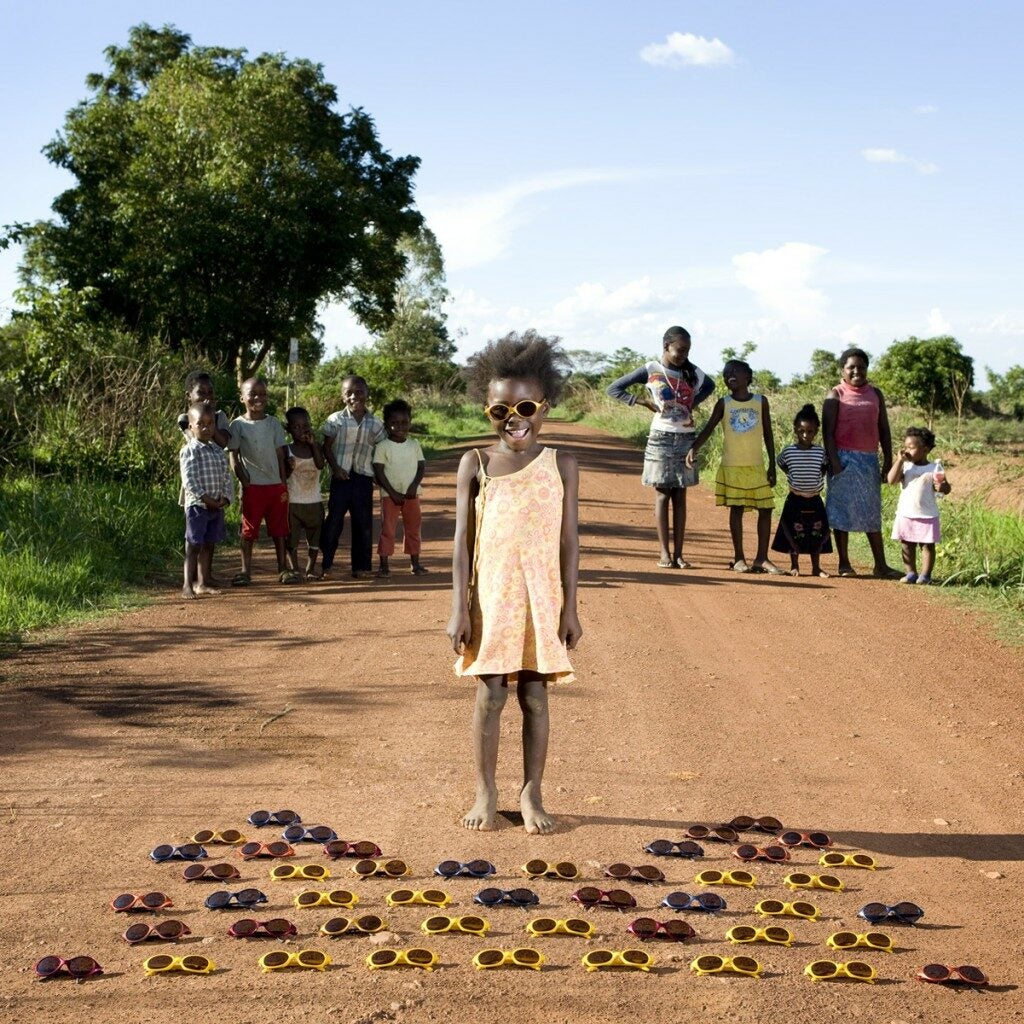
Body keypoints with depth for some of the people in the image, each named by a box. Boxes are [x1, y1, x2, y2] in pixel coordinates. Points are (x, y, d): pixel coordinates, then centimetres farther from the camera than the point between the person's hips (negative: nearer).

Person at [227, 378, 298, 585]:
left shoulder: (273, 423, 6)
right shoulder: (238, 425, -1)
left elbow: (280, 455, 6)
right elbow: (234, 458, -2)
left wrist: (284, 483, 2)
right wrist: (245, 481, -10)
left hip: (275, 485, 3)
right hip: (252, 487, -2)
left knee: (279, 529, 8)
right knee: (248, 530, 2)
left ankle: (283, 569, 15)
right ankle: (246, 571, 8)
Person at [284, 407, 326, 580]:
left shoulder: (316, 448, 3)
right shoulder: (287, 450, -3)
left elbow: (320, 465, -16)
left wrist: (313, 443, -17)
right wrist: (290, 467, -25)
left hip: (314, 501, 2)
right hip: (293, 502, -2)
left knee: (315, 537, 8)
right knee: (292, 538, 1)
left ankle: (311, 568, 21)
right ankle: (295, 569, 11)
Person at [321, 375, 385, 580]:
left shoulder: (375, 424, 3)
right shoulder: (335, 420, -2)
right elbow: (327, 447, 0)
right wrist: (335, 468, -11)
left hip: (364, 477, 2)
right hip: (341, 477, -2)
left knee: (364, 523, 5)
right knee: (334, 519, -1)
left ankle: (361, 566, 13)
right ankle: (325, 564, 7)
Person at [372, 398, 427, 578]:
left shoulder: (414, 444, 5)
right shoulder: (382, 446, -6)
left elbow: (422, 465, 4)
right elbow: (378, 471, -9)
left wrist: (414, 486, -12)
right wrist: (392, 492, -14)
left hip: (412, 494, 3)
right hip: (390, 495, -3)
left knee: (413, 528, 10)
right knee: (387, 529, -2)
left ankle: (416, 563, 18)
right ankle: (384, 565, 3)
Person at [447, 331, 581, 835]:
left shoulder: (560, 466, 2)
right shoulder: (476, 464, 1)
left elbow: (569, 541, 2)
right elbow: (463, 541, 0)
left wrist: (570, 608, -1)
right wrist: (460, 608, -5)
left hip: (543, 601, 0)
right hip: (490, 599, 0)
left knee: (535, 696, 5)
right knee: (489, 695, 3)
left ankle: (531, 794, 17)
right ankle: (485, 793, 16)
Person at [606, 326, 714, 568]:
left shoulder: (692, 372, 7)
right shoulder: (650, 370, -3)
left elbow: (709, 385, 28)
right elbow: (614, 388, -1)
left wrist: (694, 403, 10)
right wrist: (644, 402, -9)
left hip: (686, 439, 3)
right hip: (661, 437, -3)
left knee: (680, 496, 4)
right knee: (662, 495, -2)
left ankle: (678, 554, 6)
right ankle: (665, 554, 0)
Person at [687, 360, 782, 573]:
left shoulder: (761, 402, 5)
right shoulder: (724, 404, 2)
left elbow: (768, 434, 7)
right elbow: (708, 429, -4)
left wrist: (772, 464, 5)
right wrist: (694, 448, -20)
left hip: (757, 467, 2)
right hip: (732, 467, -2)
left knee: (765, 509, 0)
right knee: (736, 509, 0)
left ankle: (762, 558, 8)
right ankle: (738, 558, 7)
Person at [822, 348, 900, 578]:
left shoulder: (875, 394, 13)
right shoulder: (836, 395, -1)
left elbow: (883, 429, 14)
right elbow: (828, 431, -7)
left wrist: (888, 460, 7)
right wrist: (834, 461, -16)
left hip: (870, 458, 4)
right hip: (844, 458, -4)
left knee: (872, 512, 6)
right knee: (842, 510, 0)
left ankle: (881, 565, 8)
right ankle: (844, 564, 7)